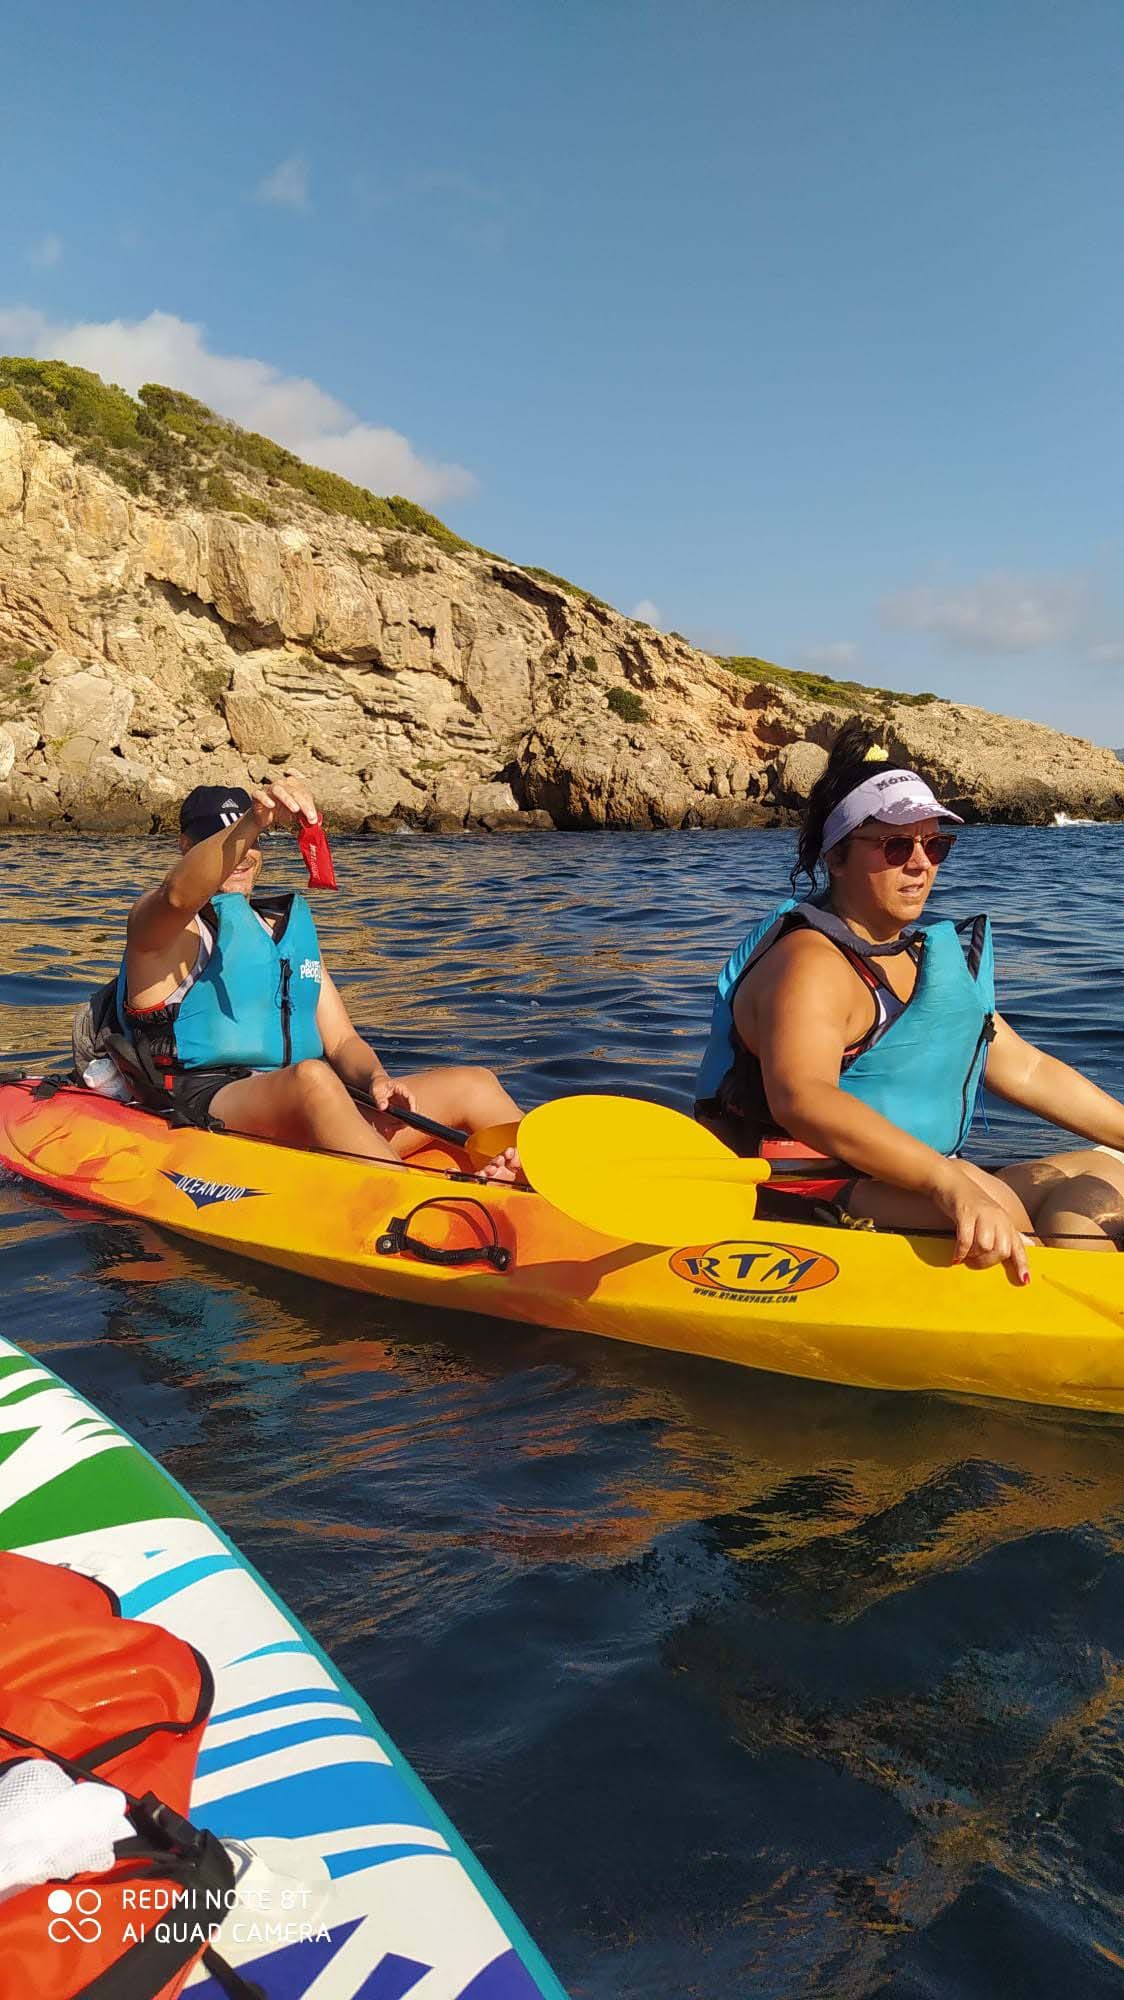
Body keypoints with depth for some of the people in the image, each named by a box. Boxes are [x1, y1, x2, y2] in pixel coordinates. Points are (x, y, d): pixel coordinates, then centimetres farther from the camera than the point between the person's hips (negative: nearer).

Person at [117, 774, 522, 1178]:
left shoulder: (292, 924, 25)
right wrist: (256, 820, -39)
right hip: (209, 1104, -6)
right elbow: (178, 893, -22)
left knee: (472, 1084, -9)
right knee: (310, 1076, -39)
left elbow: (341, 1041, 19)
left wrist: (376, 1079, -5)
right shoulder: (156, 920, 6)